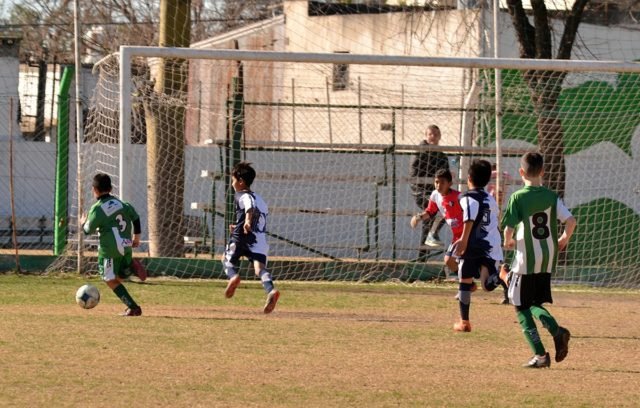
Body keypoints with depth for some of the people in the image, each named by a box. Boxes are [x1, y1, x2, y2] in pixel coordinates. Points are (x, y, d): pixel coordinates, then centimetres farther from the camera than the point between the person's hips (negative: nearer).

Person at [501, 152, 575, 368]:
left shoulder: (517, 198, -10)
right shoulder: (551, 196, 2)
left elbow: (509, 228, -16)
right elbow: (571, 220, -6)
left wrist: (508, 242, 7)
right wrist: (563, 240, 13)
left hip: (526, 259, -5)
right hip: (548, 260, 5)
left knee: (521, 308, 5)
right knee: (534, 303, 21)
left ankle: (540, 354, -3)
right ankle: (556, 330, -7)